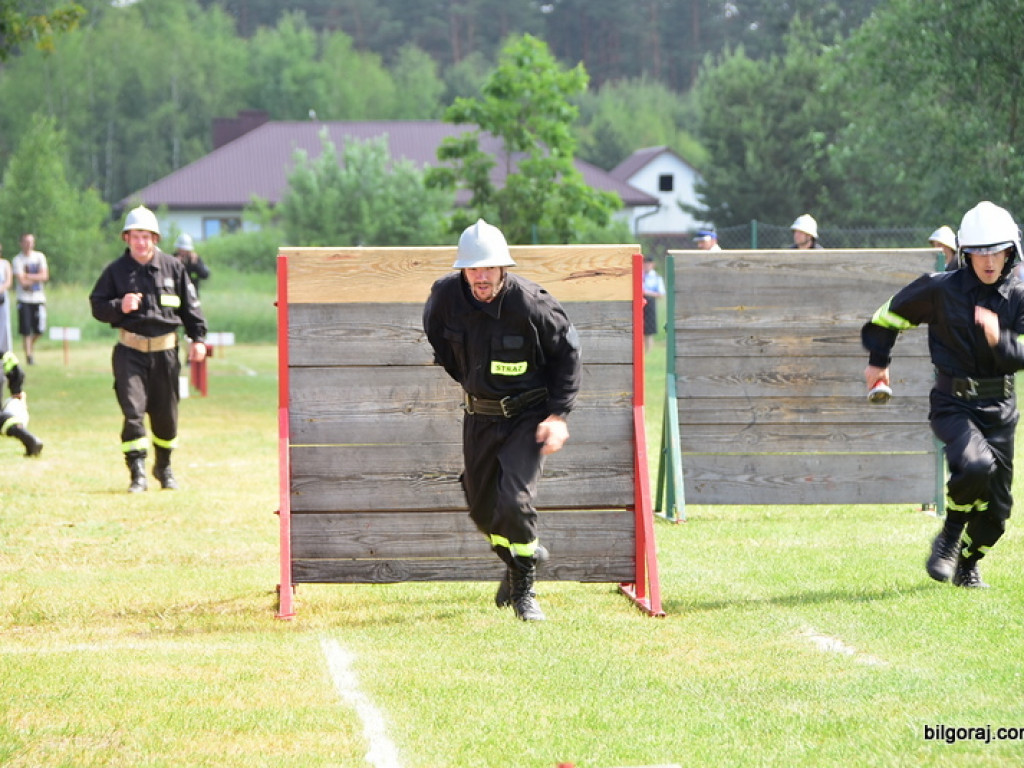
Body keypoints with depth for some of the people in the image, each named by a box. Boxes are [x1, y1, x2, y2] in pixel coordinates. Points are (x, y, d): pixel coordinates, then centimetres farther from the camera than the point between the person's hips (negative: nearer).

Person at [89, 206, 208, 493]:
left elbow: (190, 305, 10)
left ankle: (164, 467, 32)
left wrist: (198, 338, 3)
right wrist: (119, 307, -16)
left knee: (166, 415, 10)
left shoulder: (172, 267, 3)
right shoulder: (116, 270, 0)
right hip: (130, 351, -2)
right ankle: (137, 474, -11)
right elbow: (97, 305, 3)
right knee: (133, 410, -13)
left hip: (165, 350, 2)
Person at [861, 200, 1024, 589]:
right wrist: (878, 362, 18)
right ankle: (949, 537, -5)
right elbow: (890, 315, 8)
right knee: (975, 465, -32)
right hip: (953, 403, -3)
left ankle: (968, 561, 35)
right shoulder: (940, 289, -8)